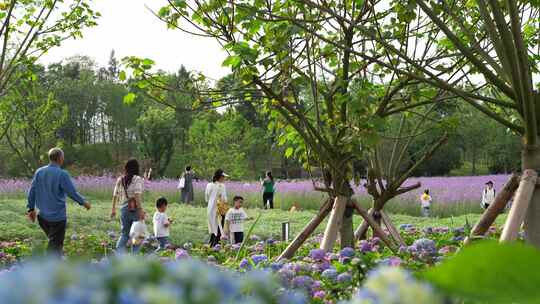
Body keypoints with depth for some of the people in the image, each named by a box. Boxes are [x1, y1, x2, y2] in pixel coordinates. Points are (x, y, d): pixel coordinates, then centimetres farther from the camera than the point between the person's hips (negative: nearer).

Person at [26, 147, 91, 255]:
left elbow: (32, 191, 6)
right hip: (58, 216, -6)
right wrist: (83, 202, 5)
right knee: (55, 245, 1)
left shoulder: (39, 172, 1)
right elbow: (72, 192, -12)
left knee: (53, 241, 23)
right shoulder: (62, 174, -16)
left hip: (43, 216, 6)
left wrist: (31, 208, 17)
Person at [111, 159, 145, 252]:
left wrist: (113, 209, 15)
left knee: (124, 233, 14)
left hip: (124, 208, 5)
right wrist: (140, 209, -19)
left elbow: (115, 195, 9)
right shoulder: (137, 179, -8)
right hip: (135, 208, -5)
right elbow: (137, 195, -18)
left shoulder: (120, 179, 8)